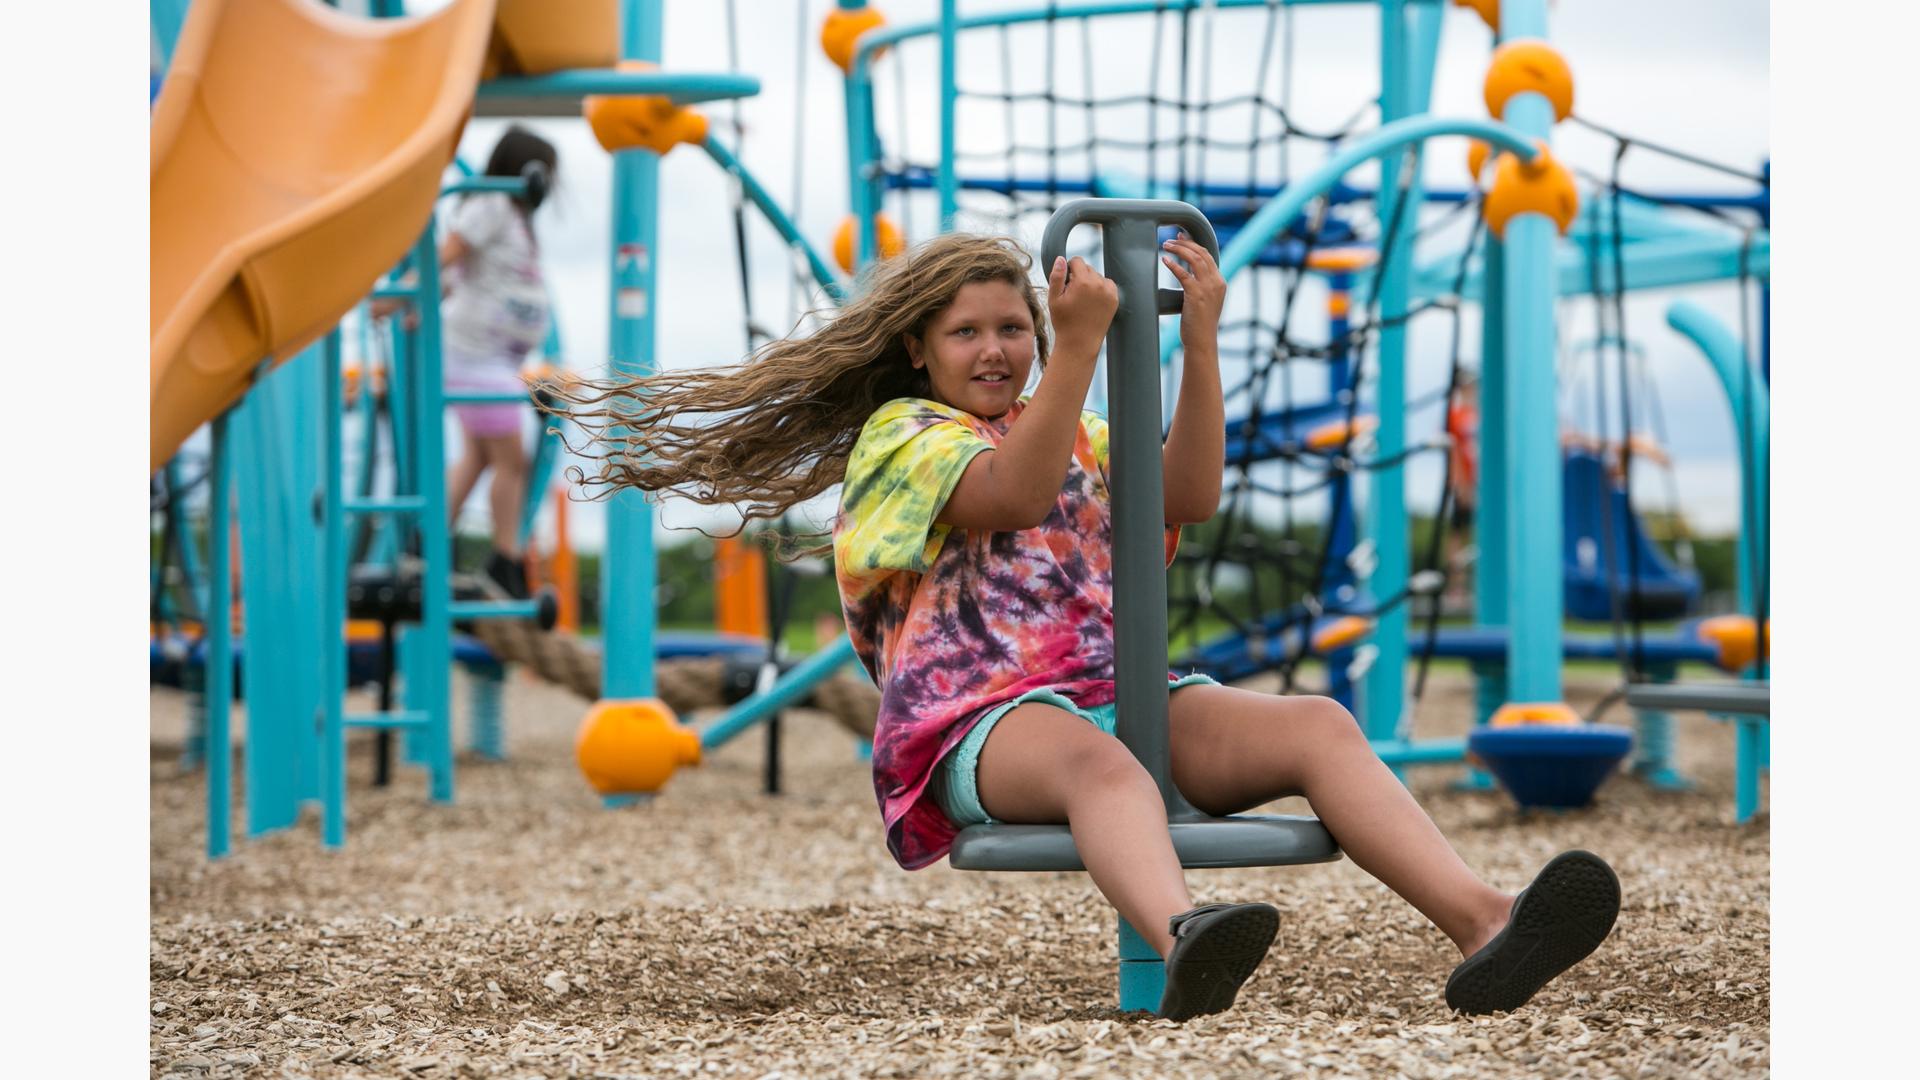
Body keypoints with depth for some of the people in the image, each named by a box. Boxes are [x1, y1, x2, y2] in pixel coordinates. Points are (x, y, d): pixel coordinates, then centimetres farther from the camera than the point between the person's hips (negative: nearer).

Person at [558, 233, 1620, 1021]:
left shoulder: (1076, 432, 27)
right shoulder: (900, 434, 10)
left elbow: (1187, 496, 8)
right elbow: (1013, 495, -11)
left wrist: (1199, 342, -2)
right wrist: (1081, 344, -18)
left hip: (1115, 691, 6)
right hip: (978, 719, -6)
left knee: (1321, 726, -21)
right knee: (1098, 761, -42)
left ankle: (1483, 924, -44)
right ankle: (1185, 944, -75)